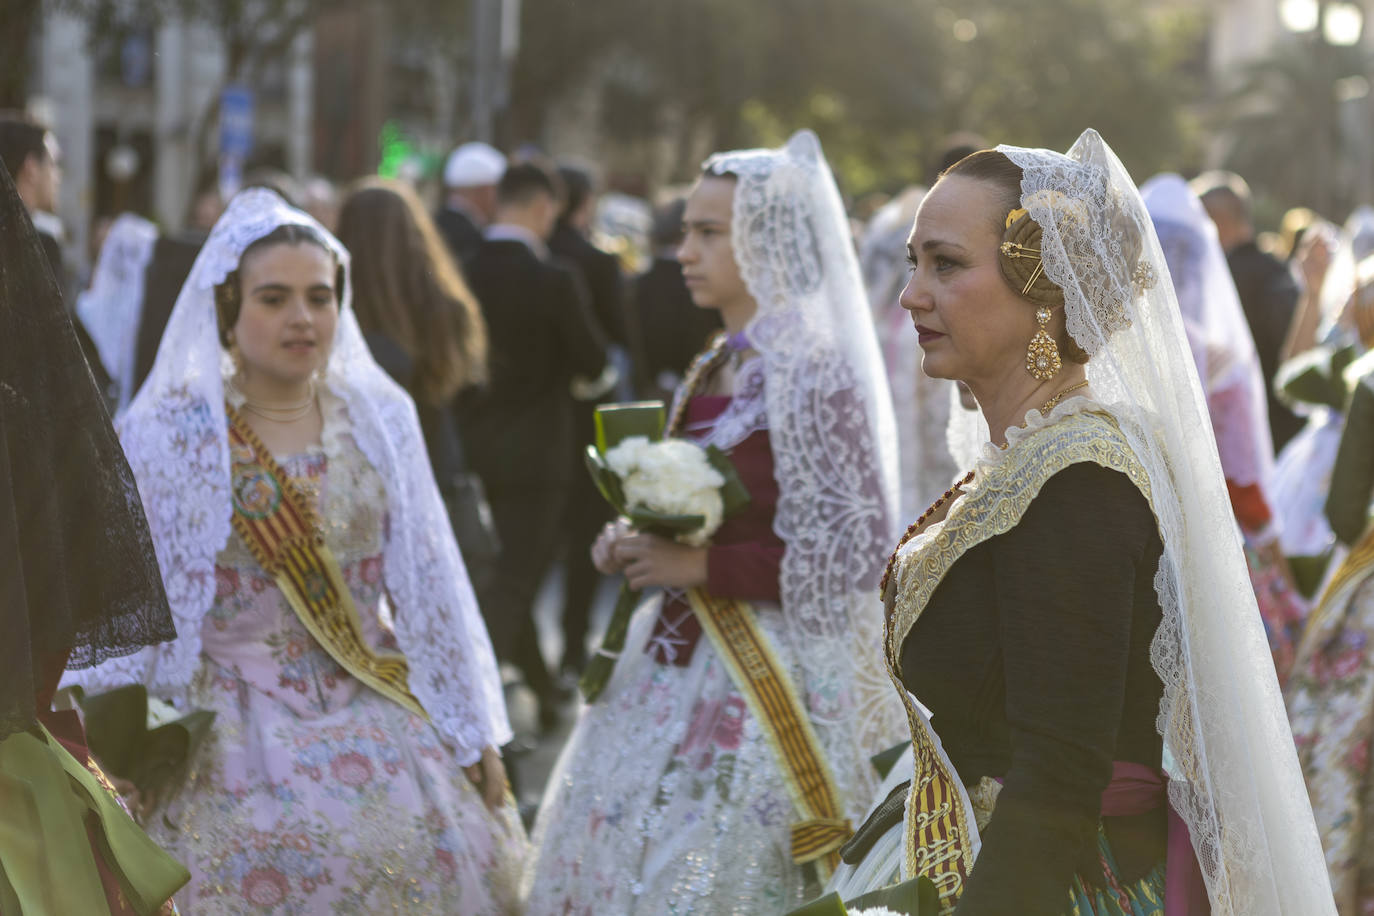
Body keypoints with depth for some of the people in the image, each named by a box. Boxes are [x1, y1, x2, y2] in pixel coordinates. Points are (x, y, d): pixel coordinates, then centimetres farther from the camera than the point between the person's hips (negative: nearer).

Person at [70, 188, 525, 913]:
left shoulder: (379, 419, 5)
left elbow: (429, 585, 8)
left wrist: (475, 737, 7)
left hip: (380, 731, 2)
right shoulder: (167, 433, -2)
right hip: (236, 748, -2)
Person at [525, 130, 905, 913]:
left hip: (765, 686, -8)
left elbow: (853, 549, -17)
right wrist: (637, 543, 4)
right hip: (675, 663, 8)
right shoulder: (714, 370, 11)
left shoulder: (815, 374, -13)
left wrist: (699, 566, -18)